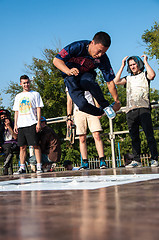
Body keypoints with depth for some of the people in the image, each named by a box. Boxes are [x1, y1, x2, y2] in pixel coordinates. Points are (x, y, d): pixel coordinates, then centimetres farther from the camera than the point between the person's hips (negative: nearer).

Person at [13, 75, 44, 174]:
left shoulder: (35, 94, 8)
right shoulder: (18, 96, 20)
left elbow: (38, 109, 1)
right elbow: (16, 111, 19)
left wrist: (39, 122, -9)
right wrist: (15, 124, 10)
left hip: (32, 123, -4)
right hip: (21, 125, 4)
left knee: (36, 145, -8)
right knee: (22, 146, 4)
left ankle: (39, 167, -7)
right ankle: (22, 168, 7)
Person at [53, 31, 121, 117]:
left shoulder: (103, 59, -19)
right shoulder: (78, 47, -27)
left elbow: (110, 82, -12)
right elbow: (56, 60, -26)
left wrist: (117, 101, -15)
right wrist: (69, 71, -44)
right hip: (71, 77, -1)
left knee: (87, 82, -39)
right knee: (82, 104, -29)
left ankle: (105, 107, -18)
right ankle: (102, 113, -1)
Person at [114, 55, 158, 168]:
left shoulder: (144, 75, 16)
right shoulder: (128, 78, 26)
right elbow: (116, 81, 11)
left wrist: (145, 61, 5)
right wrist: (122, 66, 14)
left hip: (143, 108, -4)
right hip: (131, 110, 4)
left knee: (149, 134, -10)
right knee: (134, 137, 1)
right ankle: (136, 160, 3)